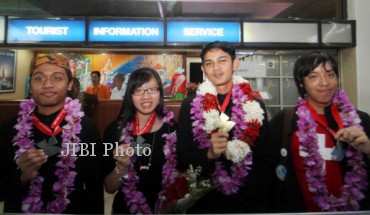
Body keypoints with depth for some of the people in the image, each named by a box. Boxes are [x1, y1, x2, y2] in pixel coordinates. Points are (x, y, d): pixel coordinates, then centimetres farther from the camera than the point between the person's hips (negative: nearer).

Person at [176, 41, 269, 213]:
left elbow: (263, 159, 3)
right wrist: (209, 154, -24)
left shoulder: (256, 106, -3)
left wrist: (260, 199, 0)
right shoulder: (190, 105, -7)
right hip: (204, 201, 0)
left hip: (247, 200, 1)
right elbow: (182, 159, -6)